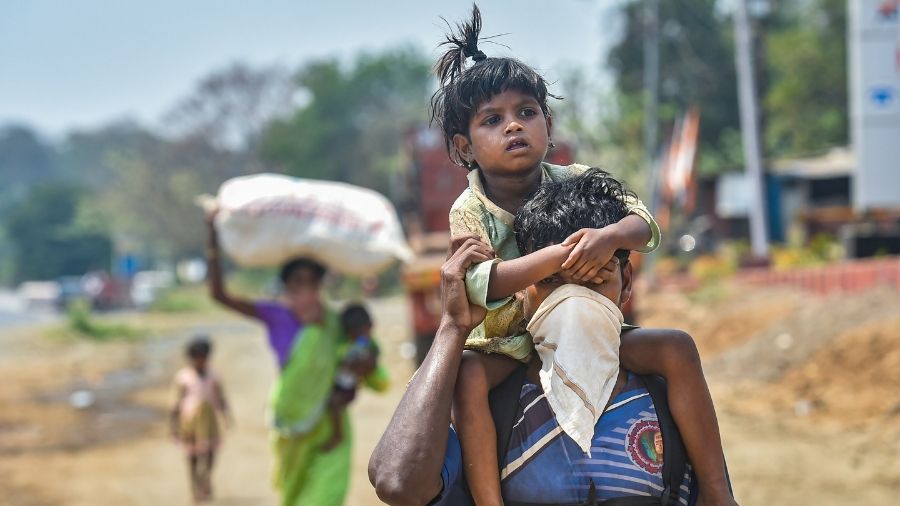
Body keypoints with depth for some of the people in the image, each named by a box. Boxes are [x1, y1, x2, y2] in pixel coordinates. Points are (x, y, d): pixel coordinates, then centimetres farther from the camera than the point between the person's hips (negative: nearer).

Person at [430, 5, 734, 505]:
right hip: (507, 340, -3)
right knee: (468, 378, -34)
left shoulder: (576, 182, -5)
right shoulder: (470, 211, -13)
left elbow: (645, 223, -16)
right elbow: (481, 283, -30)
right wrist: (558, 256, -40)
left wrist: (609, 236, -40)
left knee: (677, 349, -16)